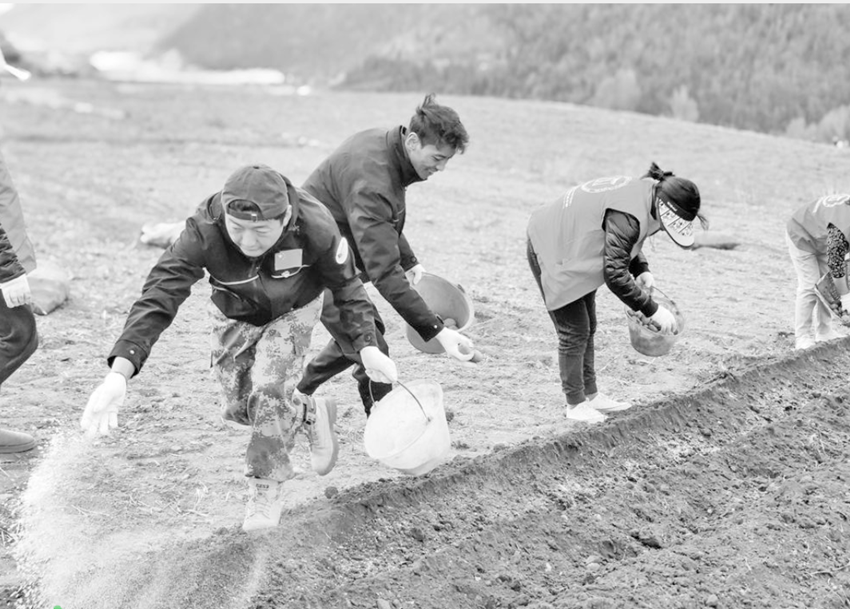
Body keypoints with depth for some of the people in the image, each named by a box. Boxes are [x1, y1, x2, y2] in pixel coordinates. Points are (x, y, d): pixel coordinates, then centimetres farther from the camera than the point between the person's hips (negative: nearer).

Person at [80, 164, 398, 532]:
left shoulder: (315, 229, -39)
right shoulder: (204, 232, -42)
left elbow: (347, 287, -19)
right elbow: (157, 298, -47)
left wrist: (367, 347, -30)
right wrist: (118, 374, -59)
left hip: (292, 310, -2)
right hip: (234, 315, 2)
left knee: (268, 392, -18)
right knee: (237, 408, 5)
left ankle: (265, 489, 6)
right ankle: (311, 415, 35)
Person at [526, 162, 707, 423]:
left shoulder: (643, 193, -4)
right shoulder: (628, 215, -34)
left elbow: (625, 244, 14)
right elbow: (615, 275, -34)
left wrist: (642, 270, -3)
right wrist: (652, 309, -28)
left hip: (573, 251, 10)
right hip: (552, 252, -10)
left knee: (587, 327, 14)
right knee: (574, 331, -4)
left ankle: (591, 395, 24)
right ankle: (575, 404, 7)